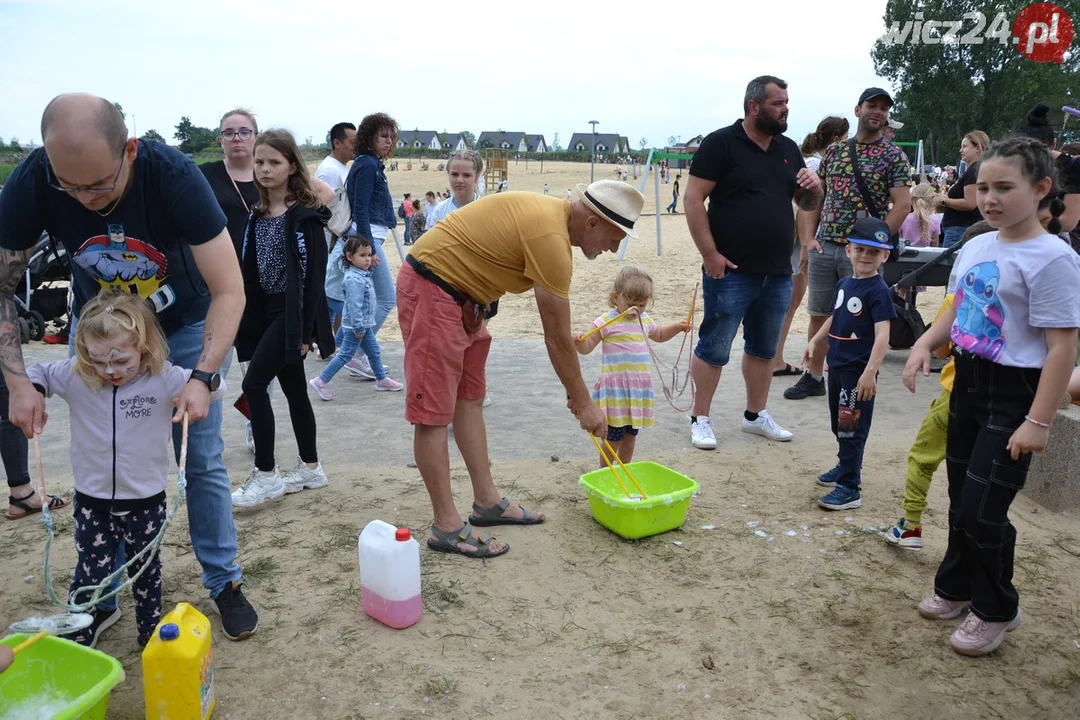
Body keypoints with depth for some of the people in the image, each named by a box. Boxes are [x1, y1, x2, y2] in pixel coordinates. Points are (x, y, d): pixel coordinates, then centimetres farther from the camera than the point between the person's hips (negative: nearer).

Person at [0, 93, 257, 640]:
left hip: (182, 327, -2)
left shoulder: (173, 175, -32)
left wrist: (202, 378, -40)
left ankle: (224, 583, 17)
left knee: (202, 461, 0)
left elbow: (229, 291, -30)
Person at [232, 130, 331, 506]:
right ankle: (310, 467, 24)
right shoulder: (256, 214, 10)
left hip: (292, 311, -7)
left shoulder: (305, 215, -11)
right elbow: (249, 269, 12)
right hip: (265, 311, 8)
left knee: (254, 383, -10)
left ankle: (266, 474, 1)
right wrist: (247, 318, 8)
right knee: (293, 389, 13)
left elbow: (314, 275, -14)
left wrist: (305, 329, -17)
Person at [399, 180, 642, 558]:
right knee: (433, 410, -6)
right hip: (430, 289, -11)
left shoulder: (553, 214, 6)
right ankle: (446, 526, 0)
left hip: (459, 294, 11)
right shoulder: (551, 237, -23)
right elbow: (558, 339, -18)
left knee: (469, 399, 13)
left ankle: (487, 502, 22)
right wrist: (583, 403, -7)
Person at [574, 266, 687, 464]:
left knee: (631, 433, 16)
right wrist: (579, 341, -32)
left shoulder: (645, 320, 11)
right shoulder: (606, 322, -10)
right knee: (613, 436, -2)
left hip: (639, 386, 6)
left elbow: (659, 335, 32)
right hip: (615, 387, -6)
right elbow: (587, 348, -10)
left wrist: (677, 327, 17)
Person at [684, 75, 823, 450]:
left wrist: (813, 188, -3)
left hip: (778, 274, 7)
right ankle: (700, 419, 13)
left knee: (764, 348, 16)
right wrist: (710, 254, -17)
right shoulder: (721, 143, -7)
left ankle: (755, 414, 30)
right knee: (714, 349, 1)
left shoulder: (788, 148, 13)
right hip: (731, 272, -6)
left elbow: (804, 202, 21)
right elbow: (693, 200, -11)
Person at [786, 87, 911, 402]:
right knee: (818, 314, 10)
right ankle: (814, 376, 22)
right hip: (824, 247, 4)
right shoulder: (834, 151, 10)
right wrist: (810, 236, 3)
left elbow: (902, 205, -8)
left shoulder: (893, 156, -1)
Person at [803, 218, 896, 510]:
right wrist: (814, 342, 16)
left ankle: (849, 488, 1)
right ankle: (847, 466, 39)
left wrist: (870, 372, -30)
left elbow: (882, 335, -23)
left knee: (852, 427, -5)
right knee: (839, 423, 20)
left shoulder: (878, 291, -16)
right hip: (837, 365, 8)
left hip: (859, 370, -8)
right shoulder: (844, 284, 8)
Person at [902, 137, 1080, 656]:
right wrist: (924, 345, -1)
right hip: (967, 381, 7)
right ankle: (956, 587, 37)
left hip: (1014, 394, -7)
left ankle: (996, 610, 20)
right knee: (960, 500, 18)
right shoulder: (976, 246, 6)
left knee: (982, 509, -4)